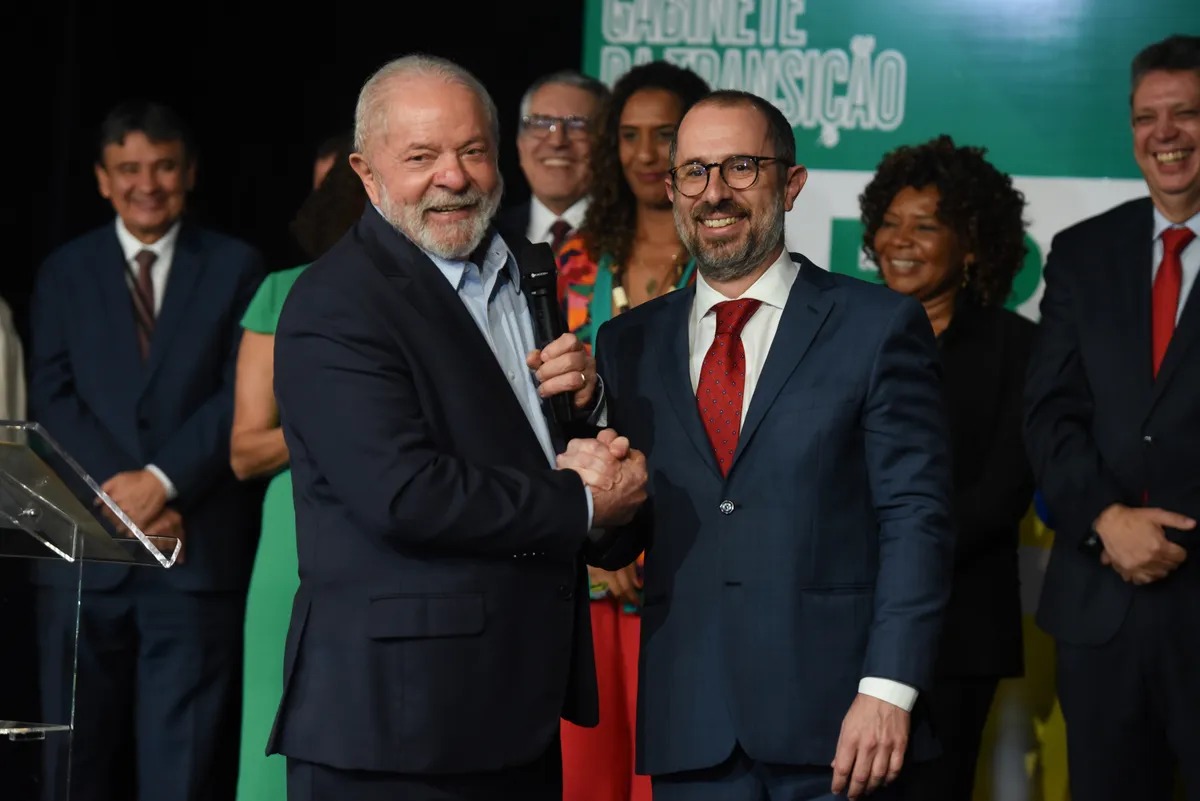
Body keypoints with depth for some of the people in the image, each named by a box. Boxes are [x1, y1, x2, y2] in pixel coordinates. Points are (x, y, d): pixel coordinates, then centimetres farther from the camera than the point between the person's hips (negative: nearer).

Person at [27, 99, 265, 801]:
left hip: (199, 552, -2)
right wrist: (121, 491, -11)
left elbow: (244, 397, -2)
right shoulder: (65, 272, 12)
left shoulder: (236, 267, 7)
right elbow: (54, 399, 3)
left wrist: (162, 480, -14)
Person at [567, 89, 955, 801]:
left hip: (835, 717, -3)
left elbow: (916, 519, -5)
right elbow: (616, 543, 13)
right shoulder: (629, 345, 12)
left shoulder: (879, 327, 1)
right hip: (690, 728, 3)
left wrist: (887, 690, -13)